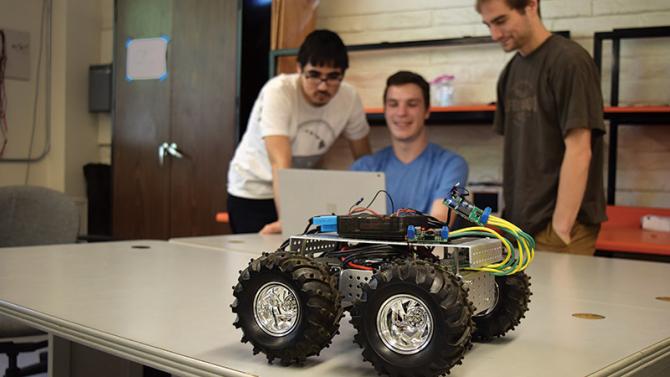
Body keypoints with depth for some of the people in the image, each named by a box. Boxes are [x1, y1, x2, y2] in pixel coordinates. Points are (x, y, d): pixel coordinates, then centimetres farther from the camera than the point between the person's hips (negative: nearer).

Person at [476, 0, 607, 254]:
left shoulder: (569, 61, -11)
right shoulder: (511, 71, 10)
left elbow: (578, 151, -16)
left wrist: (560, 230, -18)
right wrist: (512, 215, 8)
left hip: (558, 224, -6)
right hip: (521, 224, 7)